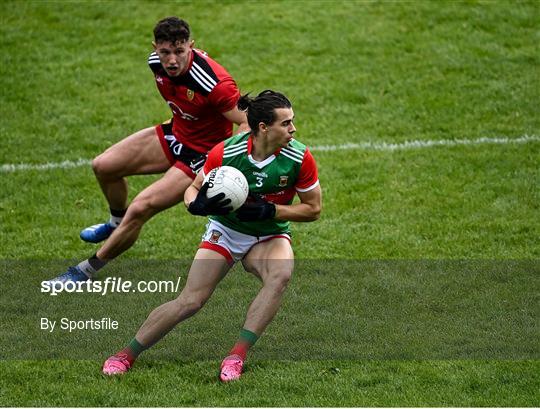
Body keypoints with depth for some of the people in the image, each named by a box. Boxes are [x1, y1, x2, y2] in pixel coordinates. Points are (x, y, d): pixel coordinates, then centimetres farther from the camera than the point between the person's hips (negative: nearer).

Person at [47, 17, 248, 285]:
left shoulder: (214, 83, -35)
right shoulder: (156, 62, -12)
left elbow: (247, 122, -30)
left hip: (200, 154, -8)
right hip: (176, 132, 8)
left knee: (140, 209, -16)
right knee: (103, 166, 10)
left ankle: (87, 270, 4)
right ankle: (117, 224, 41)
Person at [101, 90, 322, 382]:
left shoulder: (299, 158, -20)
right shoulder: (225, 153, -20)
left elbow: (313, 208, -9)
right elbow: (193, 188, -5)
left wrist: (269, 210, -23)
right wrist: (197, 204, -29)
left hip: (270, 236, 1)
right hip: (225, 230, -1)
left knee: (280, 275, -33)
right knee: (190, 301, -11)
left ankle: (237, 356, -28)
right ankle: (126, 355, 5)